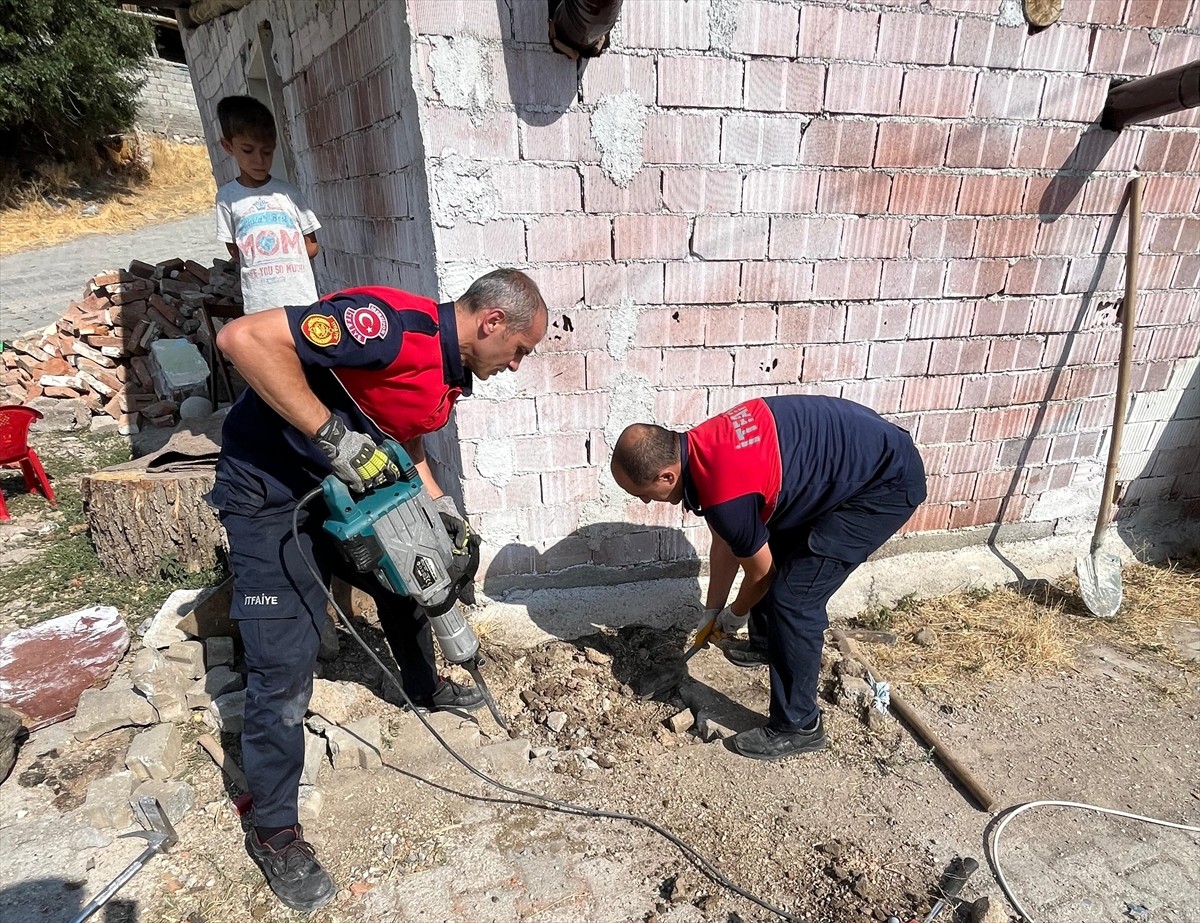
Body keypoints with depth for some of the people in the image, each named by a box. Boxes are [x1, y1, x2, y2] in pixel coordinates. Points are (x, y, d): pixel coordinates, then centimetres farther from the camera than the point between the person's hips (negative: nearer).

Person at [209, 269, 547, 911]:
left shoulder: (448, 375, 1)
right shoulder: (396, 324, -29)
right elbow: (243, 337, -33)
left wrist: (436, 502, 4)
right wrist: (333, 436, -33)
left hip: (346, 488, 9)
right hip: (270, 493, -9)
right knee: (284, 668, -6)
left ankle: (424, 688, 50)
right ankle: (273, 831, 15)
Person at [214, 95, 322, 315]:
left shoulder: (289, 192, 4)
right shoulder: (228, 197, 3)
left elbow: (311, 247, 6)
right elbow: (235, 252, 7)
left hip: (302, 299, 1)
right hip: (260, 304, 0)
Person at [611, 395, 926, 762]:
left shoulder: (725, 493, -30)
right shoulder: (699, 447, -3)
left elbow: (761, 572, -10)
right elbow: (725, 543, 11)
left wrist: (735, 614, 11)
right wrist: (712, 611, 21)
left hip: (886, 481, -9)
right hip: (858, 446, 9)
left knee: (793, 599, -10)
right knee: (773, 551, 20)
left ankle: (798, 726, 9)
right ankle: (767, 642, 45)